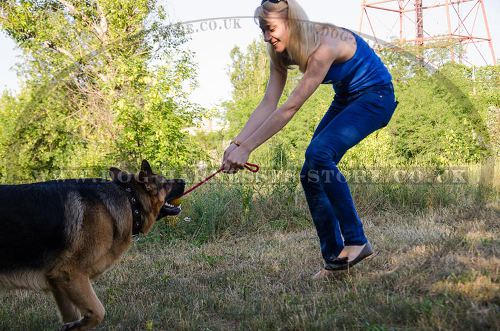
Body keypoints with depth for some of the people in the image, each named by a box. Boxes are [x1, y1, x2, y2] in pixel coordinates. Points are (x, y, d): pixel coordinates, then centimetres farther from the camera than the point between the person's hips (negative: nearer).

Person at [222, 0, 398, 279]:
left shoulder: (324, 45, -32)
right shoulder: (282, 53, -7)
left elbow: (290, 107, -35)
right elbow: (268, 104, -12)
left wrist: (247, 148, -35)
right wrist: (237, 142, -24)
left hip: (375, 96, -8)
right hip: (345, 99, 8)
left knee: (319, 152, -29)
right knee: (311, 174, -4)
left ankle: (356, 241, -20)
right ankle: (335, 258, 5)